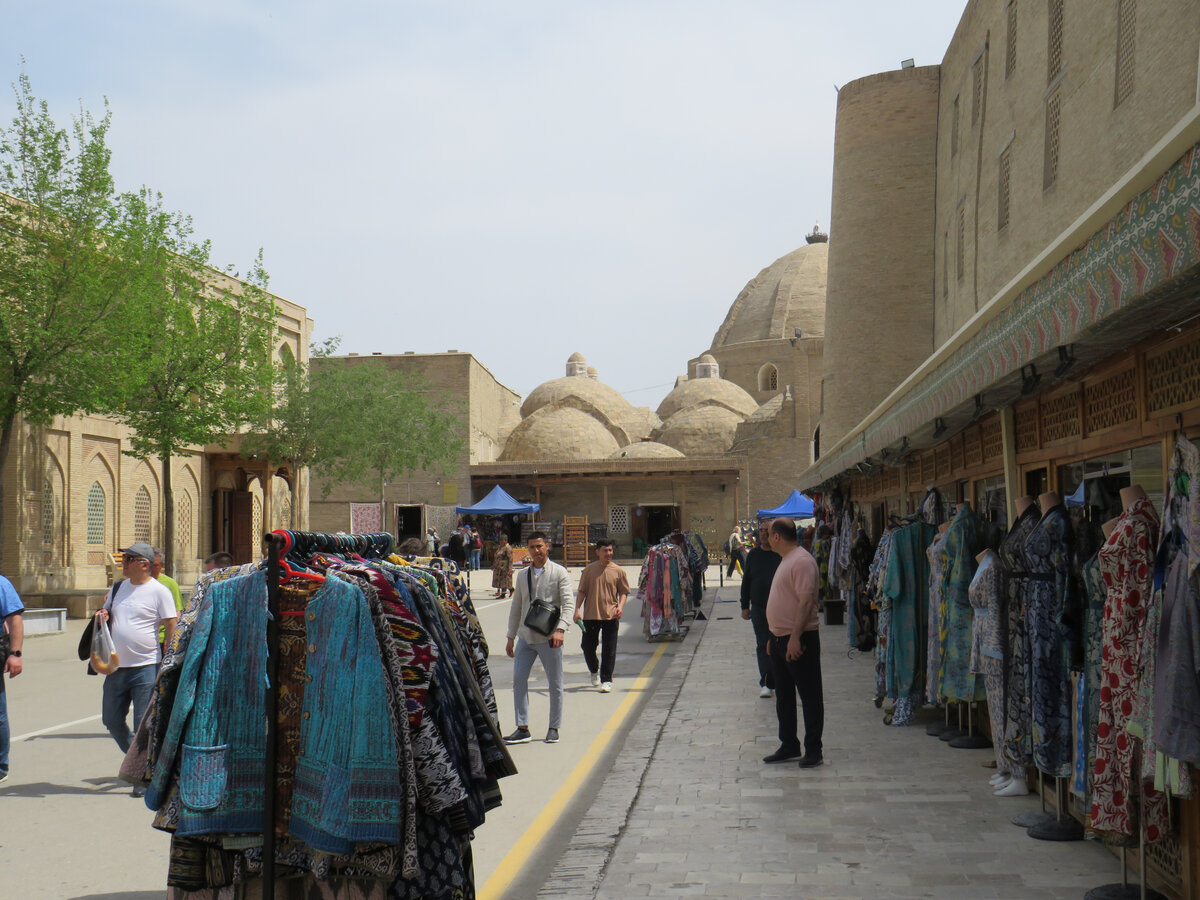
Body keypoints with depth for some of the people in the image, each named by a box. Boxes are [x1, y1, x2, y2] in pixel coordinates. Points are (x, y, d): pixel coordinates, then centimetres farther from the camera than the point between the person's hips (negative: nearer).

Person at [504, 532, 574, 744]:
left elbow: (568, 603, -9)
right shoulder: (523, 576, 13)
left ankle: (554, 728, 15)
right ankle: (522, 728, 1)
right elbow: (516, 607, 17)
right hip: (525, 637, 4)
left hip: (549, 637, -4)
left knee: (555, 683, 3)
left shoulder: (559, 573, -2)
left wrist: (560, 629, -22)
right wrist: (510, 637, 14)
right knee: (518, 679, -4)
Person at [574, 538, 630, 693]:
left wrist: (620, 606, -9)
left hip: (611, 616, -1)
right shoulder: (589, 570, 5)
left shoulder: (618, 571, 3)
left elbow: (624, 592, 8)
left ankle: (606, 680, 2)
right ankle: (594, 671, 35)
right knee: (588, 646, 9)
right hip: (591, 615, 1)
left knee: (609, 649, -3)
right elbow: (582, 591, 6)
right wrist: (577, 609, -5)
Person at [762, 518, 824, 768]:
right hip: (780, 639, 11)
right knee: (783, 696, 15)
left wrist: (795, 638, -27)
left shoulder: (801, 560, -16)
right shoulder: (786, 560, 16)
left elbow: (806, 601, -23)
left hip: (799, 639, -11)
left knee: (809, 696, -1)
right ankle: (788, 747, 23)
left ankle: (813, 750, 4)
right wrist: (774, 637, 22)